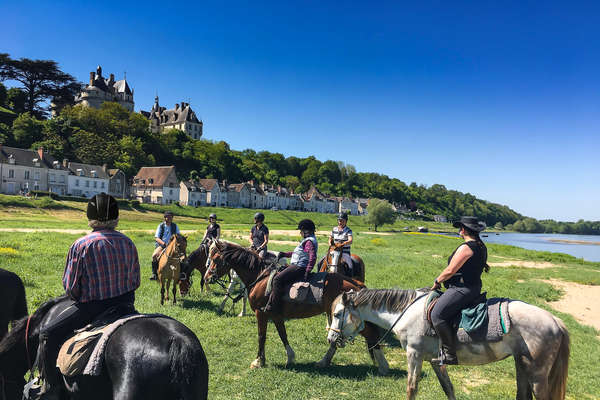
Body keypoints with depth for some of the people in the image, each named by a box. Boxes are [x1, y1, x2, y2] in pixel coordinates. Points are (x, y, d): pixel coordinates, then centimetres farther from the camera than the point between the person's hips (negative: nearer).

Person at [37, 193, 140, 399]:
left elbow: (70, 287, -7)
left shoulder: (81, 245, -13)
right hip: (125, 304, 5)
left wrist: (79, 297, 13)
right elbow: (136, 282, 6)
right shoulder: (128, 243, 0)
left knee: (48, 333, 10)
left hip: (91, 307, -5)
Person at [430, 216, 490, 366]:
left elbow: (450, 270, -17)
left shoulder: (466, 247, -17)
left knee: (437, 315, -18)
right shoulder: (481, 247, 14)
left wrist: (437, 282, -1)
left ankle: (450, 354, -16)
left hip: (462, 289, -11)